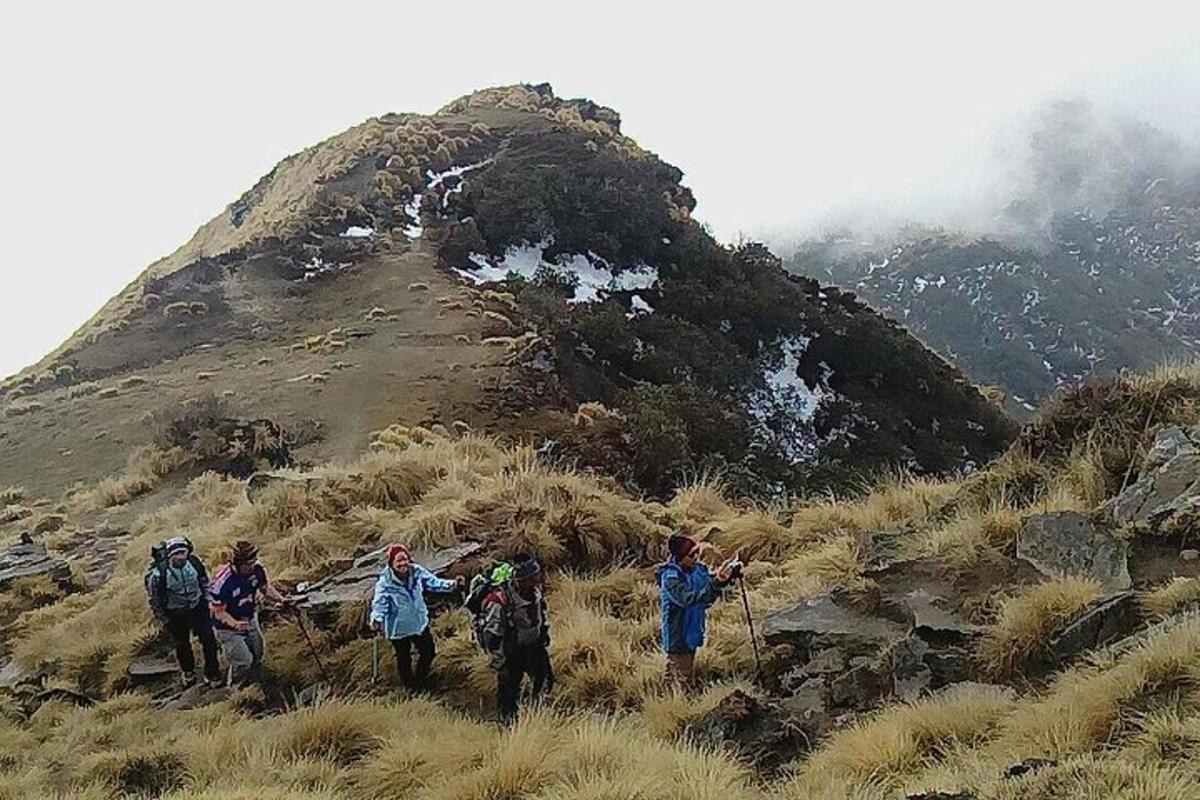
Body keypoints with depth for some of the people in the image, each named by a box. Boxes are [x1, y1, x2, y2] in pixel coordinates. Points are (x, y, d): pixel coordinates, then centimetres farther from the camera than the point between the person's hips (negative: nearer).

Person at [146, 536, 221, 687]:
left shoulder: (195, 562, -19)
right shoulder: (159, 574, -29)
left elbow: (204, 580, 4)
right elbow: (154, 600, -13)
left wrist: (206, 600, 8)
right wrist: (164, 621, -6)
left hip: (198, 608, 2)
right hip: (176, 615, -2)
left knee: (209, 641, 2)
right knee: (182, 645, 16)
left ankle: (212, 674, 22)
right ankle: (188, 672, 44)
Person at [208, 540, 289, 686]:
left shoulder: (257, 570, -17)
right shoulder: (223, 581, -33)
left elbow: (266, 588, 3)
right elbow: (219, 612, -25)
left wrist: (281, 599, -16)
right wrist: (236, 624, -42)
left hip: (250, 621, 6)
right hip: (228, 627, -6)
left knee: (257, 659, 15)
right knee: (244, 661, -12)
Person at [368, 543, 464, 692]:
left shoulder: (417, 572, -12)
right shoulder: (385, 582, -24)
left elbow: (434, 582, -5)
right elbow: (380, 603, -27)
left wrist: (452, 585, -19)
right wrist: (376, 619, -47)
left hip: (420, 623, 4)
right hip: (398, 628, -4)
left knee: (428, 652, 17)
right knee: (404, 659, 12)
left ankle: (420, 680, 44)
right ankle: (410, 687, 38)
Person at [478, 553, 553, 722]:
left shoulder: (535, 587, -13)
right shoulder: (500, 599, -35)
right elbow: (491, 635, -26)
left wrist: (545, 631, 19)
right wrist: (499, 662, -18)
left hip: (534, 644, 6)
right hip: (510, 650, -6)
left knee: (546, 680, 17)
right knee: (509, 688, 8)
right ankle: (510, 722, 31)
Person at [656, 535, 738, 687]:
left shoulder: (697, 569, -2)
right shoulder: (670, 577, -25)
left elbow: (708, 596, 5)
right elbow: (689, 599, -36)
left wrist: (725, 578, -13)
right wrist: (716, 582, -43)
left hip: (691, 633, 8)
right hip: (678, 636, -8)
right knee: (682, 682, 1)